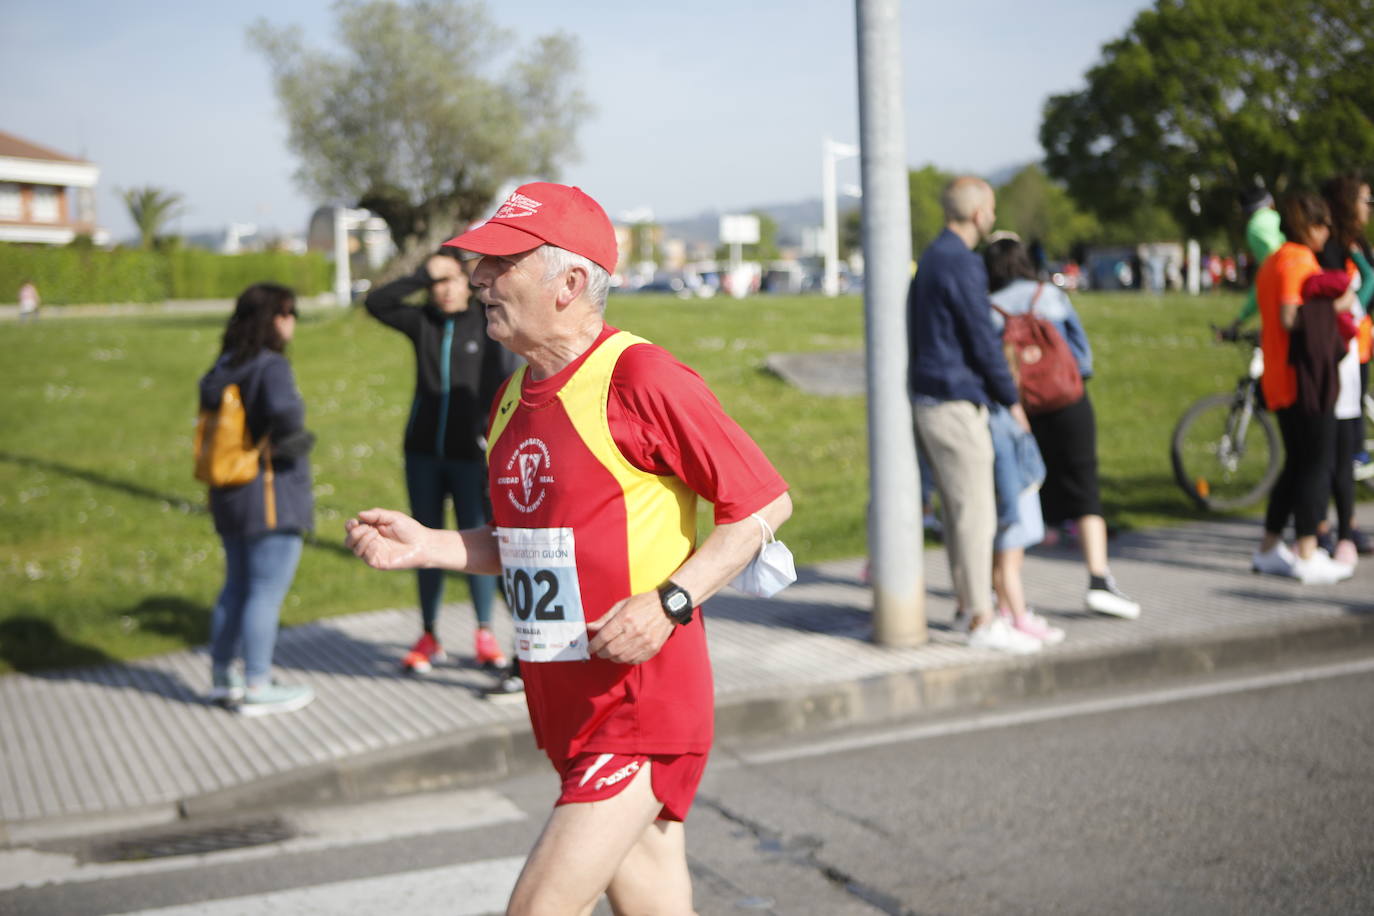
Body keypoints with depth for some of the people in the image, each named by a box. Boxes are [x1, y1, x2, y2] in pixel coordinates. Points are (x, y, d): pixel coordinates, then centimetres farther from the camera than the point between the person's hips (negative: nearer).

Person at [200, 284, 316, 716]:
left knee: (238, 585, 20)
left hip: (229, 496, 9)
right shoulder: (271, 367, -18)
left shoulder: (224, 366, 7)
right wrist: (296, 443, -14)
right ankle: (256, 688, 6)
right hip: (272, 495, -9)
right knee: (267, 592, 0)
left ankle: (222, 676, 30)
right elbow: (285, 416, -34)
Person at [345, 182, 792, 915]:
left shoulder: (639, 378, -15)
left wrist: (669, 603, -22)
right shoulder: (512, 399, 11)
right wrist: (427, 547, 7)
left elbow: (765, 501, -12)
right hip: (565, 709, 8)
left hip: (644, 705, -8)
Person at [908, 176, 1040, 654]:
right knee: (976, 512, -7)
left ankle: (968, 605, 22)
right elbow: (982, 339, -16)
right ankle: (982, 621, -4)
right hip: (956, 401, -10)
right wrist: (1011, 399, -4)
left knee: (957, 509, 15)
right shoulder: (960, 263, -15)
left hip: (929, 396, 10)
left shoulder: (932, 257, 16)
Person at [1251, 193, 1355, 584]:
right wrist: (1337, 305, -14)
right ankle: (1307, 554, -4)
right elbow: (1290, 318, -23)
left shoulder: (1271, 262, 18)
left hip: (1279, 381, 10)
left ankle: (1268, 549, 17)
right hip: (1305, 376, -10)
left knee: (1297, 463, 15)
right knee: (1318, 464, -5)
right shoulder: (1299, 259, -13)